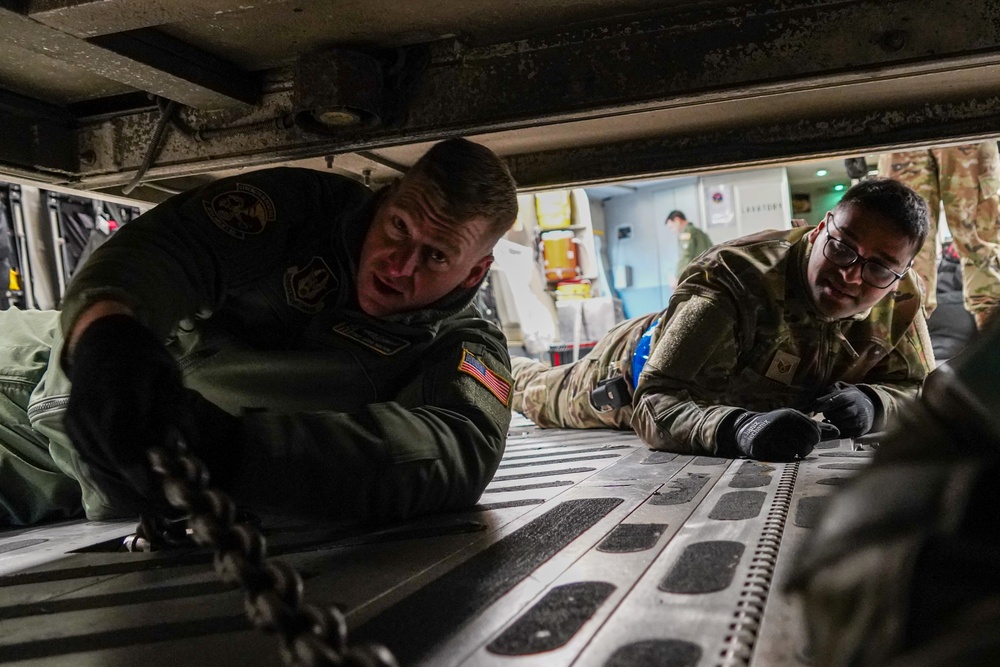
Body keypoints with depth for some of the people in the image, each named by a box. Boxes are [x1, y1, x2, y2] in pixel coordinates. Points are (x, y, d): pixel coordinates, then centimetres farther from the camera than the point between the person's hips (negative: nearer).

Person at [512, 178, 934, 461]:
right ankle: (510, 368, 62)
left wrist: (869, 402, -41)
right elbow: (655, 405, -51)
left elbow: (920, 387, -18)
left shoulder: (900, 301, -29)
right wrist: (739, 429, -71)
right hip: (631, 373, -4)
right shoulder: (733, 282, -48)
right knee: (539, 396, 28)